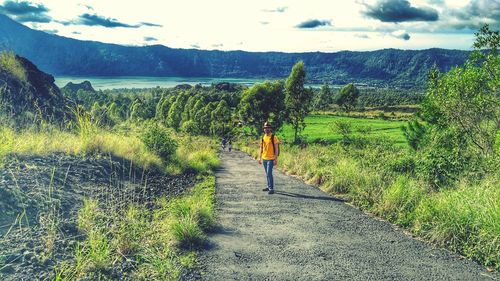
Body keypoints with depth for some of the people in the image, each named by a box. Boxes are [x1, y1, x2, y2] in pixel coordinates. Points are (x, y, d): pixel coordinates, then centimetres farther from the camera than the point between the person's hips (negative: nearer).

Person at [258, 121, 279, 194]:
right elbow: (261, 148, 15)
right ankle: (269, 187, 25)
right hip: (264, 159, 7)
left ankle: (271, 189, -10)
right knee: (267, 174, 15)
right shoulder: (263, 138, 9)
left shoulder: (274, 137, -9)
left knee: (269, 173, -13)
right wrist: (260, 158, 11)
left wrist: (276, 159, -15)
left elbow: (276, 149, -11)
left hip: (270, 159, -7)